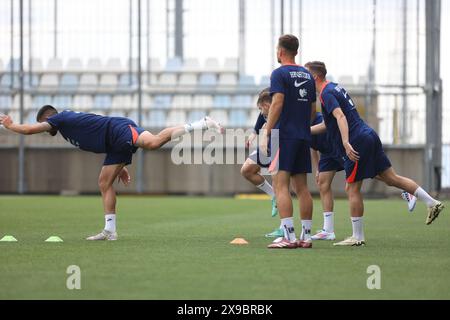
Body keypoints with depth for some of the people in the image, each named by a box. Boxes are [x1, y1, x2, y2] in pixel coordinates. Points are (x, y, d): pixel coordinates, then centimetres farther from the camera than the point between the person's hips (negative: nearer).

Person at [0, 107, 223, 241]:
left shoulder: (61, 119, 2)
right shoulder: (70, 123, 30)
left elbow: (29, 130, -2)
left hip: (121, 130, -10)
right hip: (117, 146, 10)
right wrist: (120, 166, 28)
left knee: (154, 142, -34)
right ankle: (110, 231, 5)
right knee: (104, 184, 7)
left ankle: (200, 124, -34)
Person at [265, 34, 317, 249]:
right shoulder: (307, 75, 15)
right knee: (301, 187, 10)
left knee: (281, 185, -9)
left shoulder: (280, 74, -6)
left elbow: (277, 104, -16)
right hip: (303, 136, 7)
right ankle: (306, 237, 9)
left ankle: (289, 237, -17)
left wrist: (267, 133, -14)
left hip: (285, 135, -7)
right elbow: (313, 109, 17)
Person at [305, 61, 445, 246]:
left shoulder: (326, 93, -10)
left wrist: (346, 143, -36)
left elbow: (340, 116, -27)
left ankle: (358, 237, 2)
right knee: (391, 178, 12)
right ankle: (432, 203, 11)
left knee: (352, 189, -2)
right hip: (369, 136, 9)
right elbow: (327, 124, 29)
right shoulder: (335, 88, 20)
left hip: (357, 141, -9)